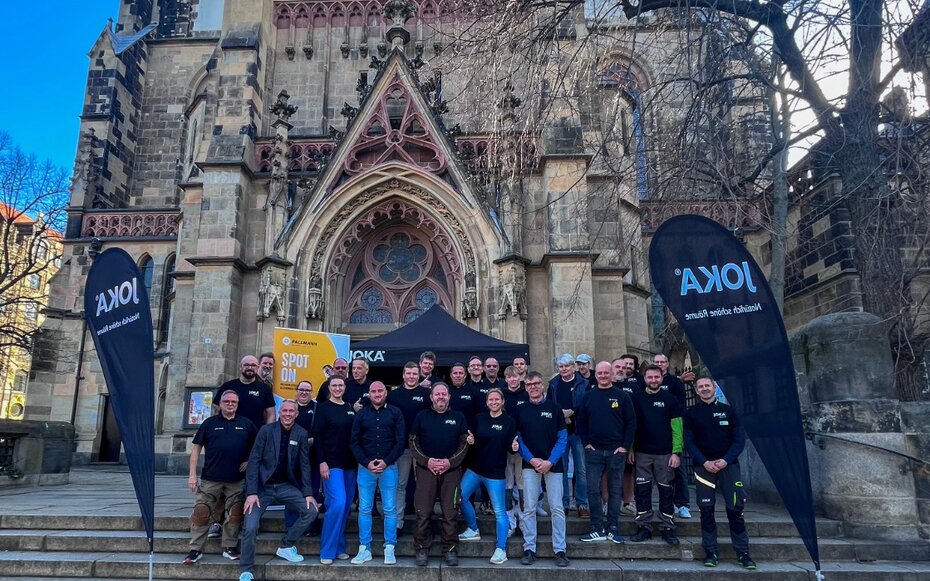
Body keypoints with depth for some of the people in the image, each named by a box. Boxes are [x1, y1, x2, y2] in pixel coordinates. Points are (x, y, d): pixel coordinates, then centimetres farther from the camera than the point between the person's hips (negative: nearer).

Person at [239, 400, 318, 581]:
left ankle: (285, 547, 8)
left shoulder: (301, 434, -1)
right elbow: (254, 460, -9)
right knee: (250, 527, -14)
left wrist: (308, 493, -6)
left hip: (286, 486, 3)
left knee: (311, 510, -12)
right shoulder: (266, 430, -7)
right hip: (263, 486, -2)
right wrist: (251, 492, -16)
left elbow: (304, 464, 1)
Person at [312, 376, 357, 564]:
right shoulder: (323, 408, -3)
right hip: (331, 463, -5)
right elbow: (317, 436, -7)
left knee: (346, 505, 7)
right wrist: (322, 462, -15)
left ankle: (339, 547, 18)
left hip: (350, 464, 5)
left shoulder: (350, 409, 11)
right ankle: (327, 551, -4)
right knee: (338, 503, -15)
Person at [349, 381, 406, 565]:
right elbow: (354, 442, 4)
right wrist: (367, 462, -9)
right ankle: (364, 549, 14)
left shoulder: (395, 413, 2)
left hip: (389, 467, -1)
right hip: (365, 468, 1)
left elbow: (400, 442, -2)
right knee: (364, 509, 5)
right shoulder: (361, 414, 6)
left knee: (390, 509, 2)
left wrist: (386, 462, -12)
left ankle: (389, 549, 12)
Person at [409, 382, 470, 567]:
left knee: (450, 512, 1)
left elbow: (464, 444, 5)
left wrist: (450, 462, -9)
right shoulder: (421, 417, 7)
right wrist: (426, 461, -10)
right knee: (423, 512, 0)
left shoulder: (458, 418, 8)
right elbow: (413, 443, 4)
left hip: (451, 470, 0)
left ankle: (450, 549, 12)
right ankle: (422, 549, 11)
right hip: (426, 469, 0)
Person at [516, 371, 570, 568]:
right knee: (529, 508, 2)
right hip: (530, 464, 1)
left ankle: (560, 550, 10)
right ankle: (529, 549, 11)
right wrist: (531, 459, -10)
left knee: (557, 508, 1)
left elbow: (562, 437, 0)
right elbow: (518, 439, 4)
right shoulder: (521, 410, 6)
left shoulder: (554, 408, 2)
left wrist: (550, 461, -11)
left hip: (553, 464, -1)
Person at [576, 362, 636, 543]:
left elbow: (631, 422, 0)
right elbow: (581, 422, 8)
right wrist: (586, 443, -2)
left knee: (615, 491, 7)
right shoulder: (588, 397, 5)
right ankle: (597, 529, 10)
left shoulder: (622, 396, 0)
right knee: (593, 490, 1)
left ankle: (613, 529, 16)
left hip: (616, 451, -1)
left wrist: (625, 446, -7)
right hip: (593, 451, 1)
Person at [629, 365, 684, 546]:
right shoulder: (636, 398, 4)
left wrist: (677, 452, -7)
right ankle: (644, 527, 13)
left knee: (666, 491, 5)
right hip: (642, 453, 1)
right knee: (642, 490, 4)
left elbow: (677, 427, -1)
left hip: (665, 453, -1)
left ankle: (667, 528, 14)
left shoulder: (670, 399, 2)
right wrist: (630, 449, -1)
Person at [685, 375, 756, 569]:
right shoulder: (691, 414, 5)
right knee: (706, 509, -1)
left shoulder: (727, 410, 7)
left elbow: (739, 439, 1)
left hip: (728, 464, 0)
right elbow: (689, 442, 1)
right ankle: (710, 552, 8)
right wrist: (704, 462, -13)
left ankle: (743, 552, 6)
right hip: (704, 465, 0)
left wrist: (725, 460, -11)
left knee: (735, 508, -4)